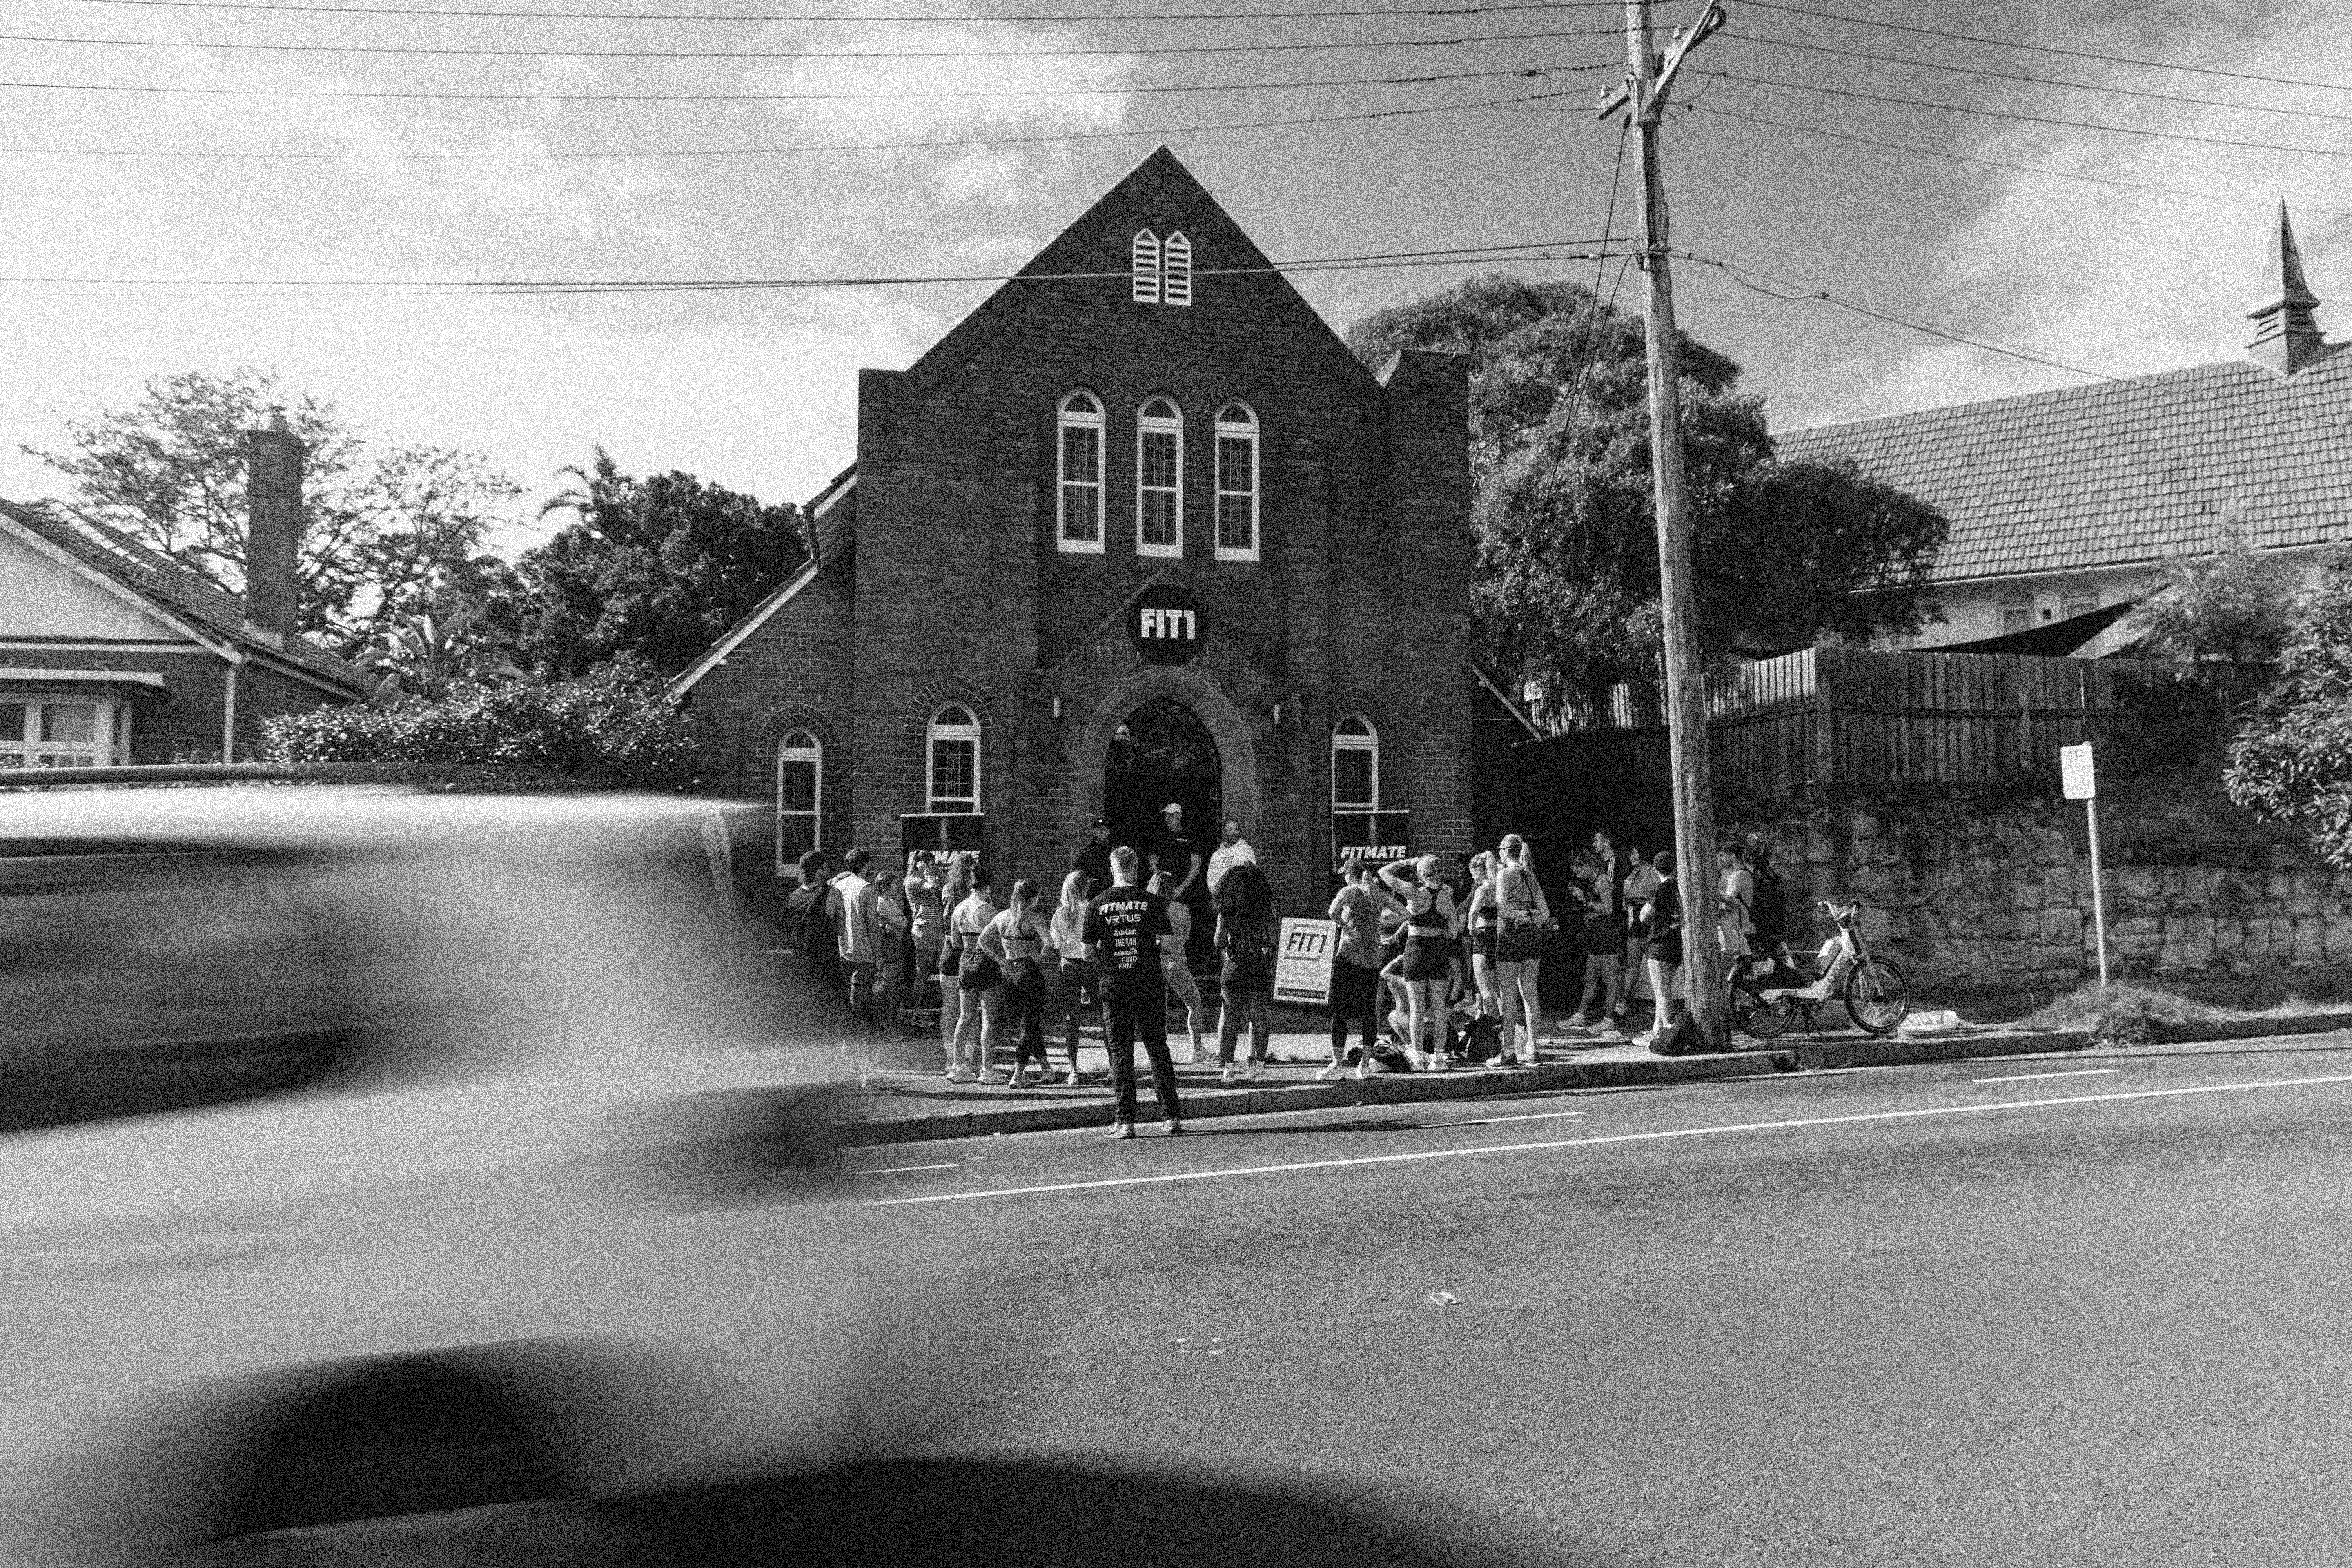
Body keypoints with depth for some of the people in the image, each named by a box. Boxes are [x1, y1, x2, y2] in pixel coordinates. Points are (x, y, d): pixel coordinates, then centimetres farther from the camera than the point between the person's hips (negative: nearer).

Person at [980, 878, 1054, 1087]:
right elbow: (1049, 942, -25)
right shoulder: (1033, 918, -12)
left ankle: (1044, 1068, 24)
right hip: (1030, 972, -6)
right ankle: (1018, 1075, 0)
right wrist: (1040, 958, -9)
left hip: (1008, 971, 6)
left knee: (1030, 1023, 17)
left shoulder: (1003, 916, 5)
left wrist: (1000, 960, 5)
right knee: (1030, 1025, 3)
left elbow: (983, 941, 4)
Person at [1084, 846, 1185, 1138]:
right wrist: (1159, 949, 15)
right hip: (1150, 985, 0)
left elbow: (1088, 951, 2)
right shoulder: (1151, 902, -5)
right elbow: (1170, 946, -7)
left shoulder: (1096, 905, -2)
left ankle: (1125, 1121, 2)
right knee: (1158, 1048, 11)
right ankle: (1172, 1116, 12)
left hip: (1114, 986, 0)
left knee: (1120, 1051, 5)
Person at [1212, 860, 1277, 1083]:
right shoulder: (1266, 907, -5)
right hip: (1260, 970, 1)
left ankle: (1228, 1068, 10)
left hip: (1233, 969, 0)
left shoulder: (1226, 911, -7)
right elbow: (1273, 940, -3)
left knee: (1231, 1018, 9)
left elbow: (1219, 944, -7)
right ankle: (1258, 1065, 13)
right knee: (1258, 1017, 11)